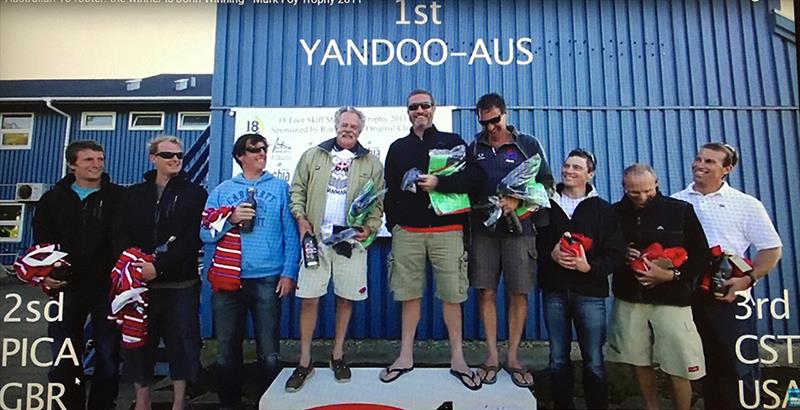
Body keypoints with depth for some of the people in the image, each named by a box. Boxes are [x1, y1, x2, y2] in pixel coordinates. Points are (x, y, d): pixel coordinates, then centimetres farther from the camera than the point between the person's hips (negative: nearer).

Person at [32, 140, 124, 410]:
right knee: (64, 357, 9)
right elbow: (41, 243, 9)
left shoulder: (118, 197, 1)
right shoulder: (53, 199, 9)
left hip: (107, 287, -2)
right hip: (66, 287, 2)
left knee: (108, 354, 6)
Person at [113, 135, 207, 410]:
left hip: (181, 284, -3)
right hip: (141, 283, 3)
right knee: (138, 341, 9)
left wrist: (159, 265, -17)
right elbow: (121, 235, 5)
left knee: (182, 341, 4)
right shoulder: (135, 194, 12)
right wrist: (134, 265, -14)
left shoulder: (195, 194, 2)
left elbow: (194, 239, -8)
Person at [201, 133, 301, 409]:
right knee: (227, 351, 10)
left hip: (268, 280, -2)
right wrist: (231, 220, -12)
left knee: (268, 354, 2)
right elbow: (205, 233, 4)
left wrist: (289, 273, -6)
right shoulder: (221, 190, 11)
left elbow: (291, 234, 1)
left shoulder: (280, 187, 6)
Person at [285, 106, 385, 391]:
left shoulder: (371, 163, 9)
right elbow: (297, 190, 10)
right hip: (315, 237, 0)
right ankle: (305, 361, 14)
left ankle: (338, 355, 24)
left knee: (346, 298, 7)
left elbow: (378, 202, 6)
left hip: (351, 240, 0)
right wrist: (301, 217, -5)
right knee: (309, 298, 1)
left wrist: (369, 227, -9)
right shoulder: (312, 156, 11)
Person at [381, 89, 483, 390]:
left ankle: (457, 358, 13)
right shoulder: (397, 148, 16)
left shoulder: (452, 141, 9)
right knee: (409, 295, 5)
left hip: (446, 230, -2)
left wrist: (438, 183, -17)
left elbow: (470, 178, -3)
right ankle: (405, 356, 17)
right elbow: (390, 189, 17)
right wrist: (392, 223, 10)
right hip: (407, 231, 2)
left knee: (451, 295, 0)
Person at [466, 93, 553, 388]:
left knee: (519, 293, 1)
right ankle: (492, 356, 12)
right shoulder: (473, 149, 12)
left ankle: (513, 357, 13)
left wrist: (518, 201, -13)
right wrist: (472, 208, -4)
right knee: (486, 292, 1)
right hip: (483, 230, 2)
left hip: (519, 228, -1)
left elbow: (546, 183, 2)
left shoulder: (528, 145, 6)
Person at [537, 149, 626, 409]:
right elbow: (534, 243, 6)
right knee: (558, 359, 9)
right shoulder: (547, 205, 7)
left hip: (590, 292, -1)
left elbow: (616, 252, 0)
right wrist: (551, 254, -13)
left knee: (593, 361, 4)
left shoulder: (603, 209, 4)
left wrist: (590, 267, -16)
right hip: (554, 291, 1)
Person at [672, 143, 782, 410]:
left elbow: (772, 249, 1)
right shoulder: (675, 203, 5)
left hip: (730, 298, -2)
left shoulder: (746, 205, 1)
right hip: (687, 296, 2)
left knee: (740, 368, 3)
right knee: (704, 365, 13)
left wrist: (747, 280, -12)